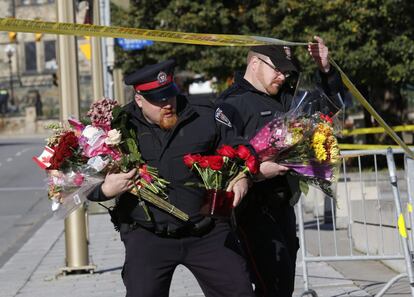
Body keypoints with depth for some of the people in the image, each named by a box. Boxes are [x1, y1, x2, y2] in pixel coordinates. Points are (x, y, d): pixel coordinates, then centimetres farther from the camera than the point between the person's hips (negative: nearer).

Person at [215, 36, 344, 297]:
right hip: (254, 209, -8)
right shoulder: (232, 103, -10)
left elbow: (327, 104, 24)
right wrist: (257, 170, -28)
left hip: (284, 204, 8)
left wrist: (326, 70, 7)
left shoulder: (284, 97, 14)